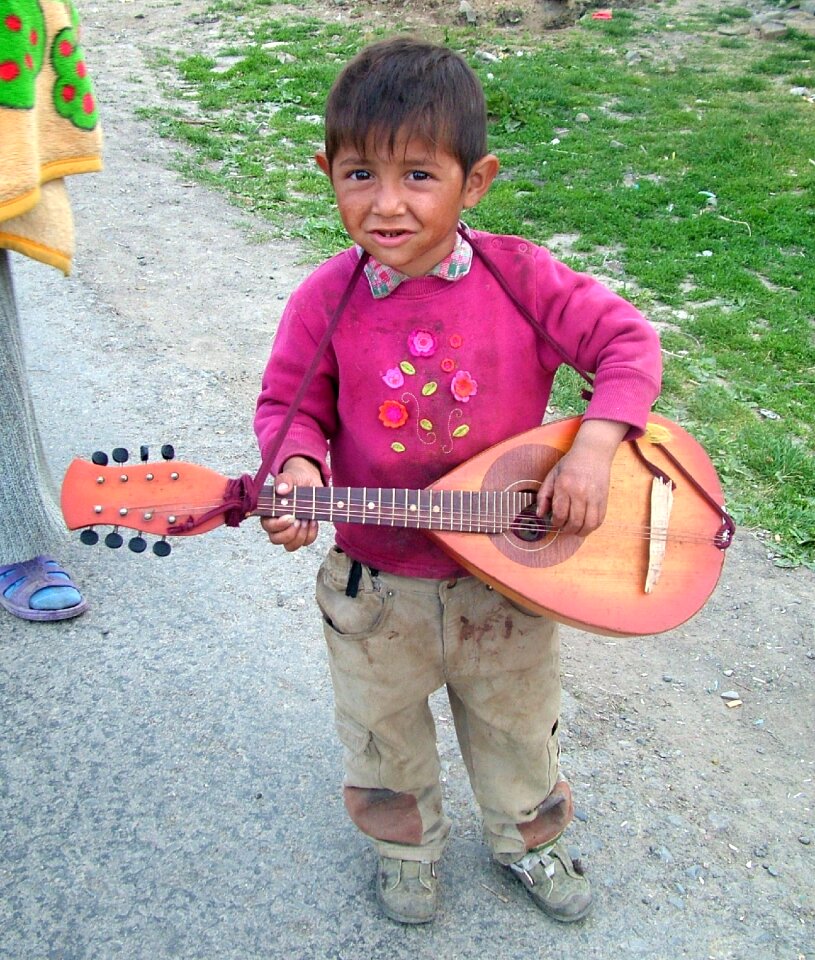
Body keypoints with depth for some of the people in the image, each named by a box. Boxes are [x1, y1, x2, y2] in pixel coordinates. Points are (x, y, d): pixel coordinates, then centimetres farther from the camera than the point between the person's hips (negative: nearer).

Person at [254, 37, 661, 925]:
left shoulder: (521, 277, -16)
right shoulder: (325, 302, -15)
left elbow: (628, 341, -11)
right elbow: (289, 404, -4)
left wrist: (593, 446, -25)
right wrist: (298, 469, -25)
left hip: (508, 576, 1)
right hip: (376, 590, 0)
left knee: (518, 728, 26)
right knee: (385, 738, 24)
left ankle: (527, 841, 57)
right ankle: (406, 849, 55)